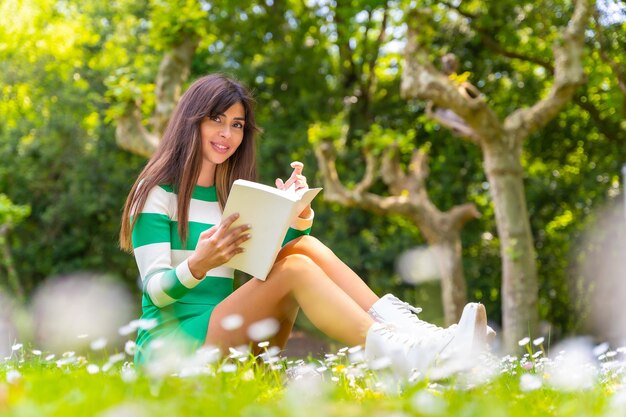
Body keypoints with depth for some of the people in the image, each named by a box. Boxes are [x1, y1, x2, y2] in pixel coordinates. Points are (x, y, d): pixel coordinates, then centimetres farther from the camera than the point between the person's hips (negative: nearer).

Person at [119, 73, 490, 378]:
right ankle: (398, 356, -43)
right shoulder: (157, 193, -2)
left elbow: (269, 260, 7)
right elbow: (156, 290, -11)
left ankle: (401, 326, -29)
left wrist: (298, 216, -12)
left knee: (303, 247, -15)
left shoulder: (231, 194, 18)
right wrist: (197, 265, -32)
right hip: (172, 342, -6)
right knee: (294, 268, -27)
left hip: (227, 333, 6)